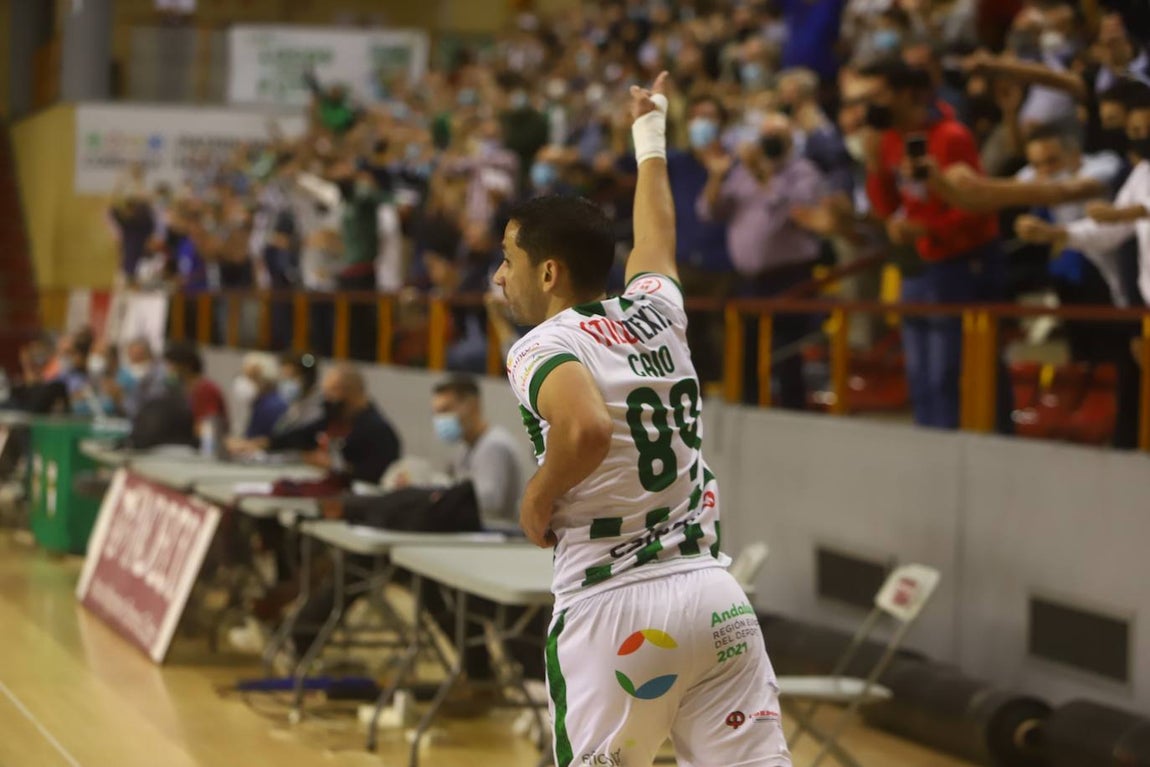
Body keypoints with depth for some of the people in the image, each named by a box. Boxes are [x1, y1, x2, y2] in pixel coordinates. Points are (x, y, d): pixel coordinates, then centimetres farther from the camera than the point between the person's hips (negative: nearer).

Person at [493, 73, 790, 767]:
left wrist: (540, 498, -7)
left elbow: (587, 429, -27)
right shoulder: (656, 312, 12)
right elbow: (658, 237, 35)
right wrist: (651, 137, 52)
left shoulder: (543, 347, -6)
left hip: (613, 604, -5)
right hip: (716, 596, 5)